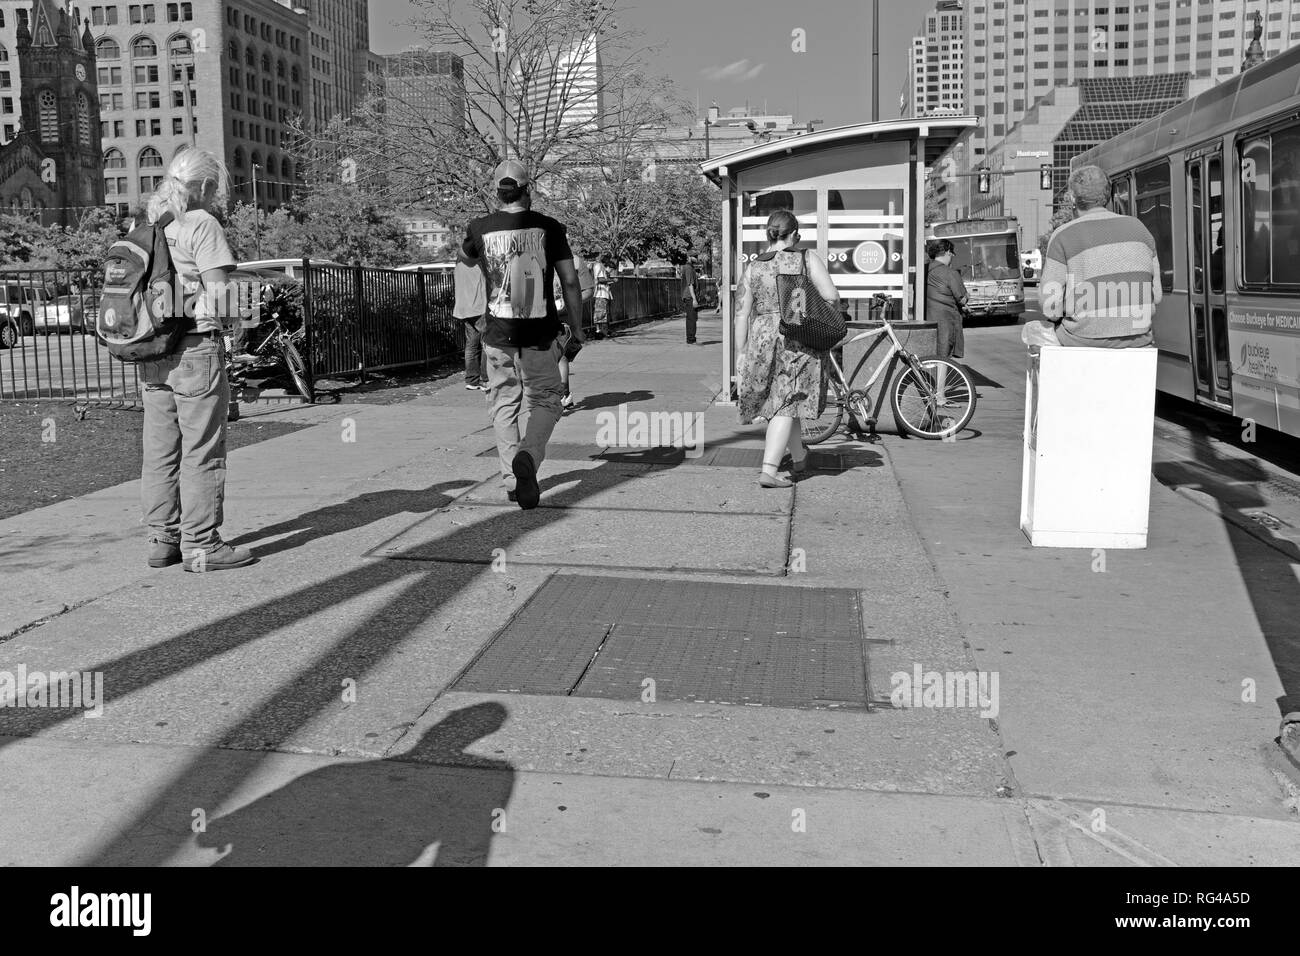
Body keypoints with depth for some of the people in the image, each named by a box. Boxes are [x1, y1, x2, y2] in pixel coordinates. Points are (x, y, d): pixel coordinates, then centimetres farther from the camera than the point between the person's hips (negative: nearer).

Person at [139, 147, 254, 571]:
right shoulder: (201, 224, -8)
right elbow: (217, 290, -13)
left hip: (152, 354, 7)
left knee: (160, 451, 12)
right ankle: (200, 544, 1)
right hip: (195, 348, -7)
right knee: (201, 451, -2)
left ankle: (162, 539, 18)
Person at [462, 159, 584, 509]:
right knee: (544, 401, 9)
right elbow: (570, 280, -4)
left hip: (498, 335, 1)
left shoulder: (481, 228, 0)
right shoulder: (548, 227, -4)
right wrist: (576, 328, 6)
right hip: (541, 335, -1)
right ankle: (528, 456, -18)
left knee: (504, 405, 13)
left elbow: (466, 256, 23)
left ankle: (512, 480, 10)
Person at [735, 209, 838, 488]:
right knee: (786, 406, -2)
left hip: (762, 339, 3)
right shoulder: (807, 259, -1)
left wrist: (741, 354, 10)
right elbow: (832, 296, -9)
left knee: (780, 401, 19)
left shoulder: (753, 267, 6)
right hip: (799, 340, -3)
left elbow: (743, 314, 5)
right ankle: (769, 469, -14)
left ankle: (799, 458, 37)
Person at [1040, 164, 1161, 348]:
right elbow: (1156, 296, 8)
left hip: (1084, 340, -4)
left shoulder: (1063, 237, -9)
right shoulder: (1138, 228, 6)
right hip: (1136, 341, 4)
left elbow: (1051, 308, -13)